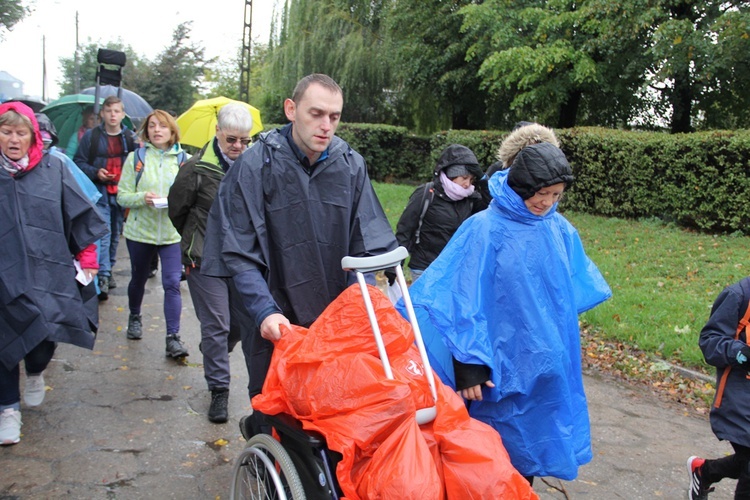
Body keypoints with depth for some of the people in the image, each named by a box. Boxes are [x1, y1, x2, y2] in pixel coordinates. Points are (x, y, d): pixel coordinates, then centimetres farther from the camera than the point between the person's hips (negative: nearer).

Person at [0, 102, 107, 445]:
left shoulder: (53, 169, 3)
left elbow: (79, 217, 7)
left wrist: (87, 259, 6)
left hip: (48, 271, 0)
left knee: (44, 332, 0)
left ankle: (36, 372, 36)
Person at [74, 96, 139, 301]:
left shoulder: (131, 137, 7)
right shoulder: (91, 136, 2)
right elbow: (79, 162, 3)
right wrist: (95, 172, -12)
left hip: (122, 193, 3)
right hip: (99, 193, -3)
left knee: (115, 235, 13)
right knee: (102, 234, -13)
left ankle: (108, 270, 28)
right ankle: (103, 277, -15)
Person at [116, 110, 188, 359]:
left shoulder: (183, 159, 2)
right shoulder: (136, 157, 1)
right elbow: (122, 195, -1)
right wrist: (142, 198, -20)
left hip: (173, 232, -1)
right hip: (140, 231, 1)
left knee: (172, 284, -8)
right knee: (138, 279, 18)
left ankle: (173, 338, -4)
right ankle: (135, 317, 45)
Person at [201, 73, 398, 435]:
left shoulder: (351, 165, 1)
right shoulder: (256, 165, -9)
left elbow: (366, 245, 2)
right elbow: (239, 252, -11)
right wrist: (265, 311, -22)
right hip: (277, 323, -2)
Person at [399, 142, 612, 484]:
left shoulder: (558, 228, 1)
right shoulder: (486, 229, -15)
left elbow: (576, 279, 16)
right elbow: (466, 300, -16)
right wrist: (469, 363, -18)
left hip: (548, 362, 5)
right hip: (503, 366, -5)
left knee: (533, 438, 17)